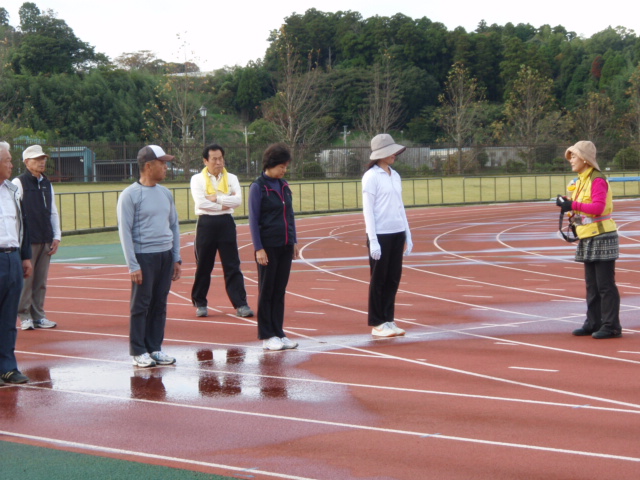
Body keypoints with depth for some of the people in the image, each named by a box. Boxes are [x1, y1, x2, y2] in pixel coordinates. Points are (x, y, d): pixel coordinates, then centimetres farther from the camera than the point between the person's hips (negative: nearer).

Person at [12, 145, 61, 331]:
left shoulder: (47, 184, 15)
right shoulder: (18, 183, -4)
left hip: (46, 240, 6)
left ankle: (38, 315, 13)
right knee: (25, 280, -4)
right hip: (27, 240, -6)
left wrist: (56, 237, 9)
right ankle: (25, 316, 4)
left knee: (41, 281, 7)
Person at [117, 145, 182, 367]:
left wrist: (176, 258, 13)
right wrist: (133, 265, -13)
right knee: (141, 305, -1)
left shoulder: (165, 193, 12)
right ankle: (138, 351, 6)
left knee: (160, 304, 8)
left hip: (165, 256, 6)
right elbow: (125, 231, -9)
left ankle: (155, 348, 17)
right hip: (144, 257, -6)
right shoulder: (130, 195, -7)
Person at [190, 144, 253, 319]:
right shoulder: (197, 179, 0)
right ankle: (200, 303, 19)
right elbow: (201, 202, -14)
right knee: (203, 266, 6)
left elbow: (237, 200, -8)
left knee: (232, 265, -1)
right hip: (206, 224, -1)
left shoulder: (231, 178, 7)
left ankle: (241, 304, -1)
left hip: (226, 223, 1)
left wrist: (217, 198, -12)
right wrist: (223, 205, -9)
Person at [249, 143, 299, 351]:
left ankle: (279, 333, 15)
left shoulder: (284, 186, 10)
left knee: (280, 291, 9)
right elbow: (253, 219, -9)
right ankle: (267, 336, 7)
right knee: (267, 291, 2)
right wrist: (258, 248, -13)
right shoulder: (258, 187, -8)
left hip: (285, 246, 6)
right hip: (268, 247, -6)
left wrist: (294, 242, 13)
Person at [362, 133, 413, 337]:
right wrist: (373, 240, -14)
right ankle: (377, 324, 8)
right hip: (380, 234, -6)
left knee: (393, 278, 8)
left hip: (397, 234, 6)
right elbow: (367, 210, -9)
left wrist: (408, 236, 14)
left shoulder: (395, 176, 12)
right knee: (379, 280, 1)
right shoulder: (371, 177, -8)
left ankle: (388, 320, 16)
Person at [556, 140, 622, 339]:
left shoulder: (597, 180, -15)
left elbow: (598, 207, -26)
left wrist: (573, 205, -27)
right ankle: (593, 323, 19)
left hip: (602, 237, -9)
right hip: (587, 239, 9)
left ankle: (611, 326, -2)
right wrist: (569, 207, -3)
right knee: (591, 285, 13)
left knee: (605, 285, -6)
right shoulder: (581, 181, 14)